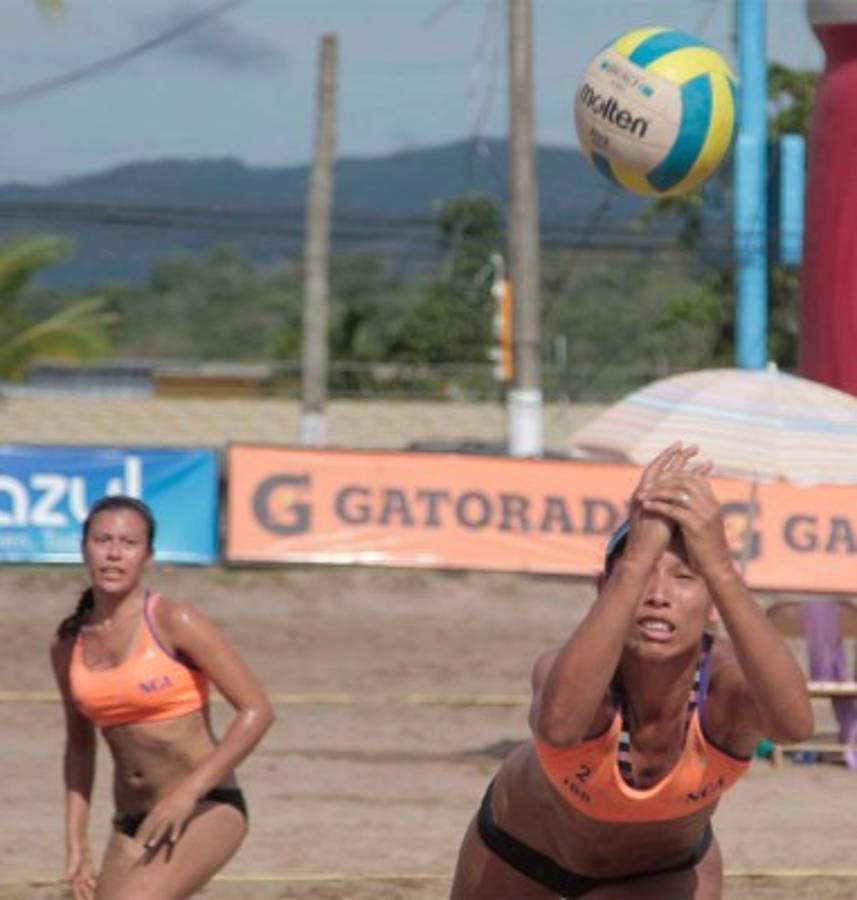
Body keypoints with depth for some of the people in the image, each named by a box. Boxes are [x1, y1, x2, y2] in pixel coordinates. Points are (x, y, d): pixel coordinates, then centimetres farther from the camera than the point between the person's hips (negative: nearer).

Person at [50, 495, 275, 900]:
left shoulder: (173, 623, -11)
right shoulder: (68, 643, 6)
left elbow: (256, 711, -13)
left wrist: (188, 792, -20)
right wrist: (75, 840, 14)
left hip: (206, 812, -6)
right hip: (133, 822, 6)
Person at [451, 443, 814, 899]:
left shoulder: (728, 678, -38)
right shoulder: (563, 669, -40)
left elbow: (794, 721, -63)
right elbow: (558, 724, -66)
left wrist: (721, 568, -71)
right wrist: (637, 563, -70)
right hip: (521, 843, 0)